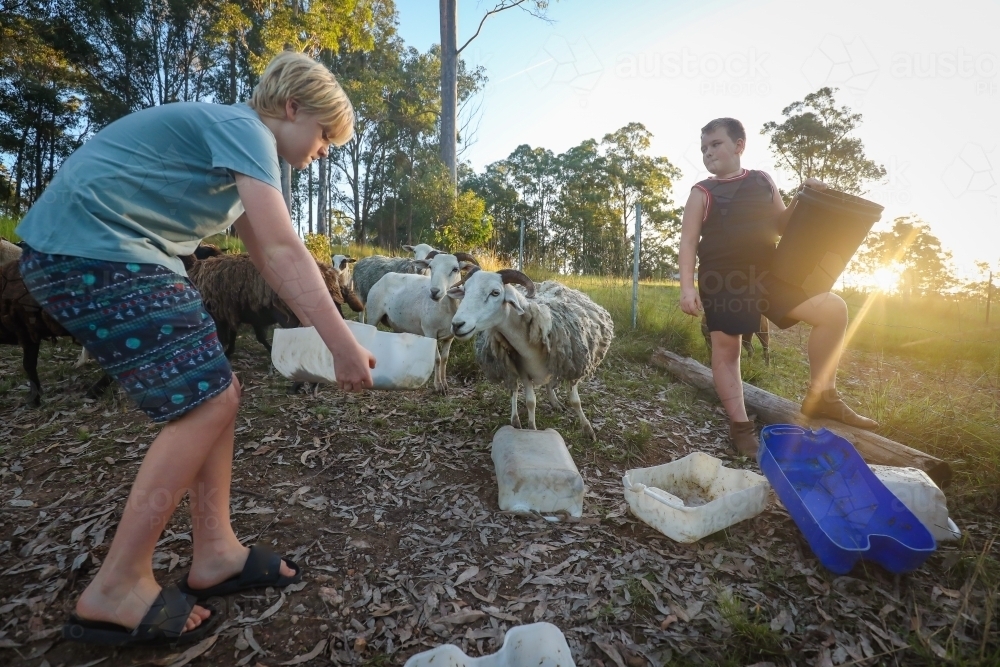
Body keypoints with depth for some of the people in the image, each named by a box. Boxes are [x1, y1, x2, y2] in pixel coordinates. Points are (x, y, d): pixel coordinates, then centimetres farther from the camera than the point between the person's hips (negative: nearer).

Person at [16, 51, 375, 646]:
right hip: (92, 249, -10)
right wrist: (344, 346, -22)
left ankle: (215, 553, 12)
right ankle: (118, 588, 0)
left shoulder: (231, 142, 20)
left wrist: (336, 333, 13)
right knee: (206, 402, -12)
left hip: (116, 253, 10)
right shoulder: (244, 128, -11)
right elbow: (285, 252, -24)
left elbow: (267, 258, 17)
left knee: (217, 394, 5)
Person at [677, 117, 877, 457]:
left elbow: (780, 225, 20)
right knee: (725, 347, -3)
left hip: (766, 273, 4)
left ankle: (821, 397, 8)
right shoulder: (702, 193, 0)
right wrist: (687, 286, -17)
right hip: (722, 281, -4)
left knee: (833, 309, -5)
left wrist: (802, 201, 2)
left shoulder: (763, 181, 13)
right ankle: (740, 426, 10)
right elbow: (689, 241, -7)